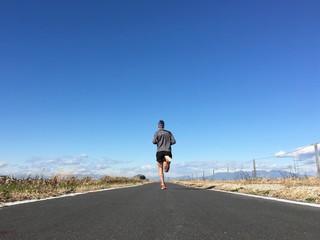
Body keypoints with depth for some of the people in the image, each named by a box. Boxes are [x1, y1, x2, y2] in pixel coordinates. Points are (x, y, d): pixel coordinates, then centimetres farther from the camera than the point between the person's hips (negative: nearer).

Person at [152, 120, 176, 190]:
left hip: (160, 151, -2)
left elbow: (154, 141, -9)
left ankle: (163, 184, -4)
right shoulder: (169, 132, 14)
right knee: (166, 170, 0)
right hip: (168, 151, 2)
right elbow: (173, 141, 5)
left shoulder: (157, 132, 4)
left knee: (160, 169, 12)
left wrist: (158, 142, 13)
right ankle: (167, 159, -33)